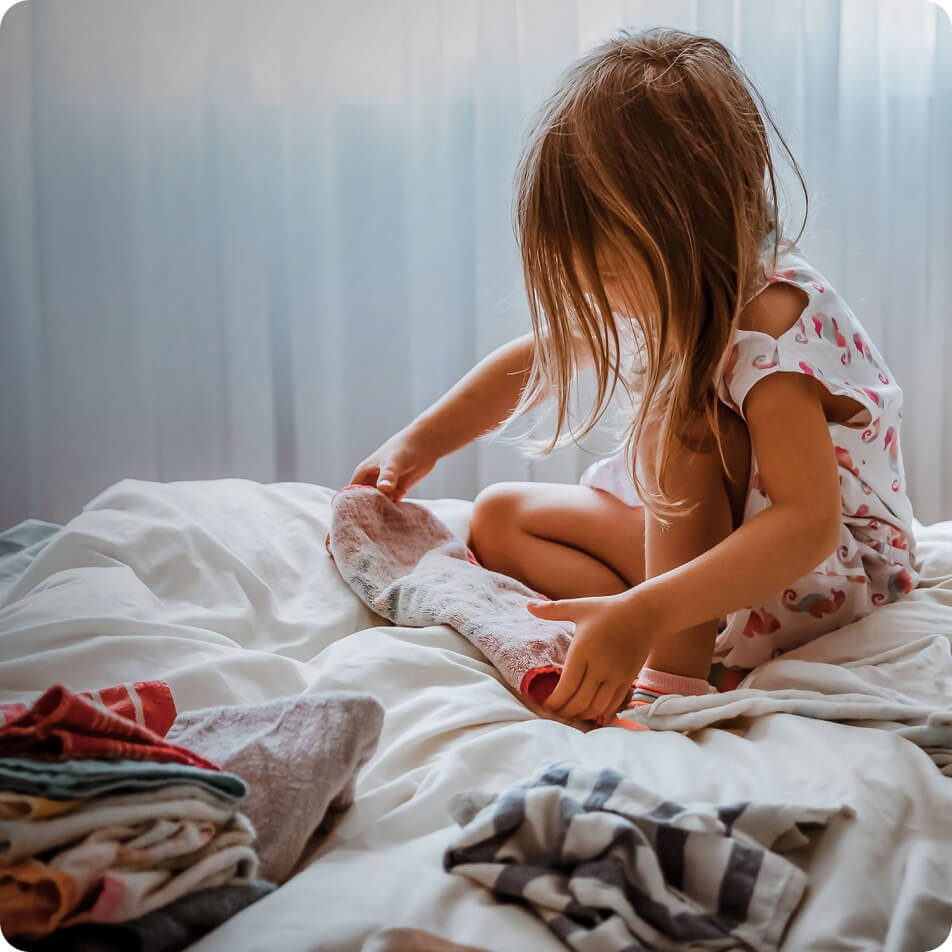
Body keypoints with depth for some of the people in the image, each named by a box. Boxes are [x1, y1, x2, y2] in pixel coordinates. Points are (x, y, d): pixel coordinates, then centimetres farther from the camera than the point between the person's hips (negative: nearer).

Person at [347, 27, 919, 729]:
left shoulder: (771, 332, -34)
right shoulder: (648, 291, -8)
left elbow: (810, 524, -44)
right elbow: (536, 359, 11)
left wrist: (642, 614, -53)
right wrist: (417, 445, 4)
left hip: (824, 567, -9)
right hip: (689, 526, 9)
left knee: (683, 420, -33)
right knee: (498, 519, -2)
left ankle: (674, 671, -33)